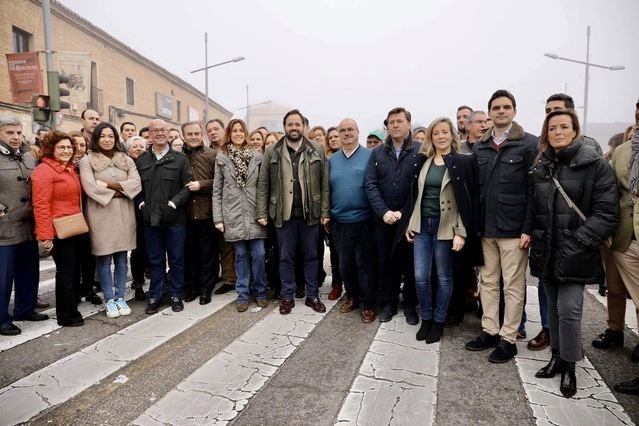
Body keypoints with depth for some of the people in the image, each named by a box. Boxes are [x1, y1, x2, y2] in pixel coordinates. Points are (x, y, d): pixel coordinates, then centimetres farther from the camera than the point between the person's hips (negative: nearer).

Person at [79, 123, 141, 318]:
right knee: (104, 260, 3)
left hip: (124, 214, 3)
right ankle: (109, 300, 15)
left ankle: (120, 298, 19)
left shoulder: (126, 160, 10)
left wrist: (108, 185, -11)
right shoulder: (87, 161, 1)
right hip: (101, 215, -2)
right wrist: (118, 190, -7)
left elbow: (136, 183, -4)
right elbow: (90, 187, -12)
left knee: (121, 259, 8)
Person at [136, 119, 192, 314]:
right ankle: (155, 296, 22)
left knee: (176, 259, 7)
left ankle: (176, 295, 21)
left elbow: (188, 186, -4)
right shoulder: (141, 160, 11)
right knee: (155, 260, 11)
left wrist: (174, 202, -13)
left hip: (174, 218, -2)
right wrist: (141, 203, -3)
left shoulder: (180, 159, 2)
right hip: (150, 218, 2)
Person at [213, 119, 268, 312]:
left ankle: (260, 292, 18)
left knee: (258, 254, 0)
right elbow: (217, 190, 4)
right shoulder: (221, 158, 5)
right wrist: (218, 218, -1)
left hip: (254, 214, 0)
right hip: (234, 215, 0)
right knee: (241, 255, 7)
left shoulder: (257, 156, 5)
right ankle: (243, 295, 19)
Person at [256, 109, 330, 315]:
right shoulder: (272, 151, 2)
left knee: (311, 256, 10)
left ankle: (312, 295, 24)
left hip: (310, 213, 0)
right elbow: (263, 184, 2)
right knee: (285, 257, 10)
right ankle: (287, 296, 23)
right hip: (284, 213, 0)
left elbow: (324, 183, 2)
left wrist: (325, 211, -3)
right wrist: (262, 212, -3)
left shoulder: (317, 150, 3)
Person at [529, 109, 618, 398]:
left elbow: (607, 213, -10)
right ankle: (557, 356, 28)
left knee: (568, 309, -6)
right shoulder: (541, 167, 10)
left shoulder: (595, 165, -5)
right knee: (553, 307, 13)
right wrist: (535, 237, 5)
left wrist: (579, 241, -18)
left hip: (574, 253, -4)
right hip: (546, 251, 5)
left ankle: (569, 365, 14)